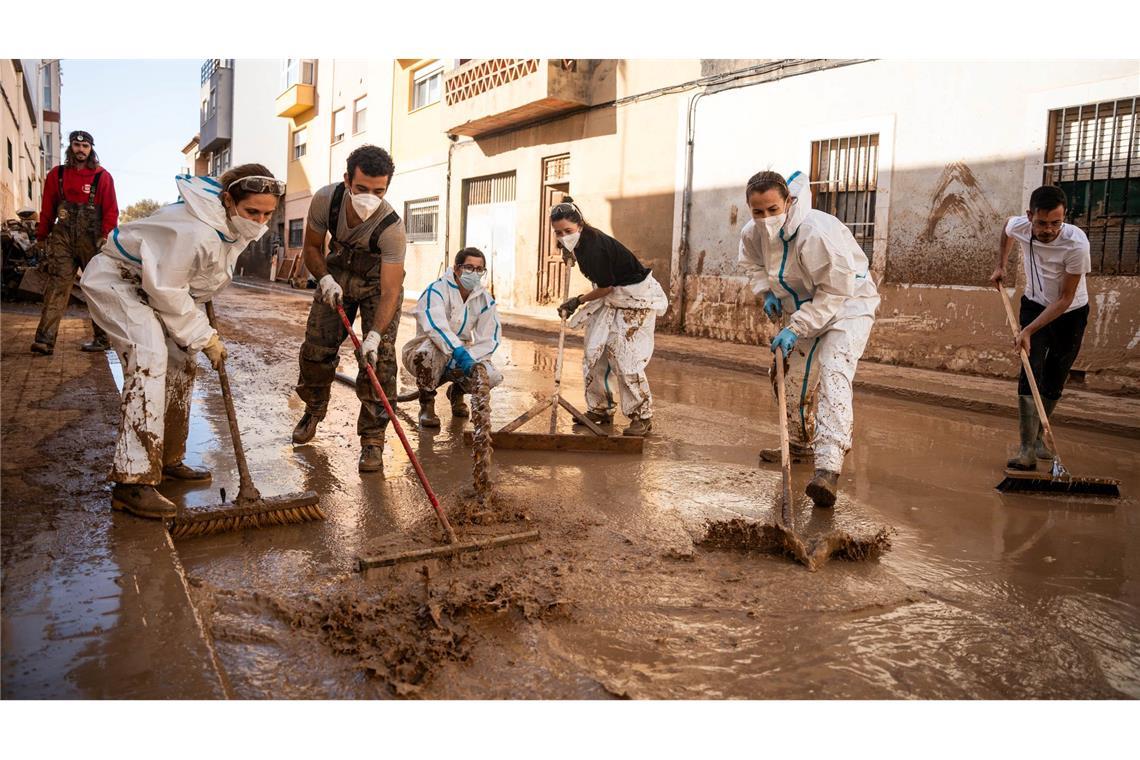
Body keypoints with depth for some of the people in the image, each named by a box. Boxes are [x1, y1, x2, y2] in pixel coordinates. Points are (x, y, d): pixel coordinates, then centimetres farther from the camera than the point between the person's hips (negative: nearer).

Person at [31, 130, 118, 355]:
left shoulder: (102, 176, 4)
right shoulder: (57, 174, 12)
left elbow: (111, 210, -1)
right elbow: (47, 209, 15)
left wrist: (105, 236, -11)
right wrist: (42, 237, 13)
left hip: (92, 240, -2)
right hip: (62, 239, 2)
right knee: (56, 287, -7)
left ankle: (102, 340, 11)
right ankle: (45, 340, -13)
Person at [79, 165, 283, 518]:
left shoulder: (235, 225, -5)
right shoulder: (196, 231, -36)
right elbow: (165, 291, -28)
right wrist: (204, 336, -20)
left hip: (152, 282, 10)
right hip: (115, 278, -10)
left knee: (182, 362, 9)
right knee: (150, 357, -27)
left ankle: (167, 460, 23)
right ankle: (133, 482, -28)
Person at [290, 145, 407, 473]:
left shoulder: (392, 228, -36)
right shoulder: (326, 199, -25)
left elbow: (389, 291, -36)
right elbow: (312, 247, -7)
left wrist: (374, 336, -48)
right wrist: (325, 279, -24)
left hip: (379, 282, -3)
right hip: (337, 275, 3)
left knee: (379, 359, -16)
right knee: (316, 347, 4)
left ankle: (372, 439, -5)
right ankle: (313, 411, 32)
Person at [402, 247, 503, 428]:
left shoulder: (485, 300, 1)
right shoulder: (436, 291, -17)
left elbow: (489, 339, -3)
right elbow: (436, 326, -34)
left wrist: (469, 359, -22)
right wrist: (460, 354, -48)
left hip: (461, 356, 4)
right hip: (424, 353, -4)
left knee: (493, 376, -22)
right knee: (432, 349, -41)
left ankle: (457, 391, 16)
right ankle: (426, 404, -12)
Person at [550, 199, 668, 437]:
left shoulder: (594, 247, -29)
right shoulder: (581, 242, 0)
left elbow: (606, 288, -19)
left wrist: (578, 301, -6)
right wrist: (570, 255, 10)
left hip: (637, 298, -9)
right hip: (612, 297, 9)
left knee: (625, 359, -12)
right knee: (594, 353, 5)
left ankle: (642, 417, 0)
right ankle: (600, 410, 17)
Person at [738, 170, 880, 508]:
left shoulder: (817, 232, -34)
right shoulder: (753, 233, -11)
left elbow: (836, 291, -31)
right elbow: (753, 263, 13)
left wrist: (795, 329, -33)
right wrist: (767, 292, -4)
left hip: (848, 304, -8)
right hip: (808, 307, 8)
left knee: (833, 375, -27)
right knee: (797, 378, 17)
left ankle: (828, 468, -37)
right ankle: (801, 444, 40)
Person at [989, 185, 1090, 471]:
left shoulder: (1076, 244, -32)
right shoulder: (1018, 225, -21)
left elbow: (1065, 299, -26)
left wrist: (1028, 331, -31)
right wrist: (1000, 266, 4)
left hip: (1071, 314, -1)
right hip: (1035, 305, 1)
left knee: (1055, 382, 5)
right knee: (1031, 372, -14)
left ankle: (1036, 436, 24)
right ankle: (1027, 449, -19)